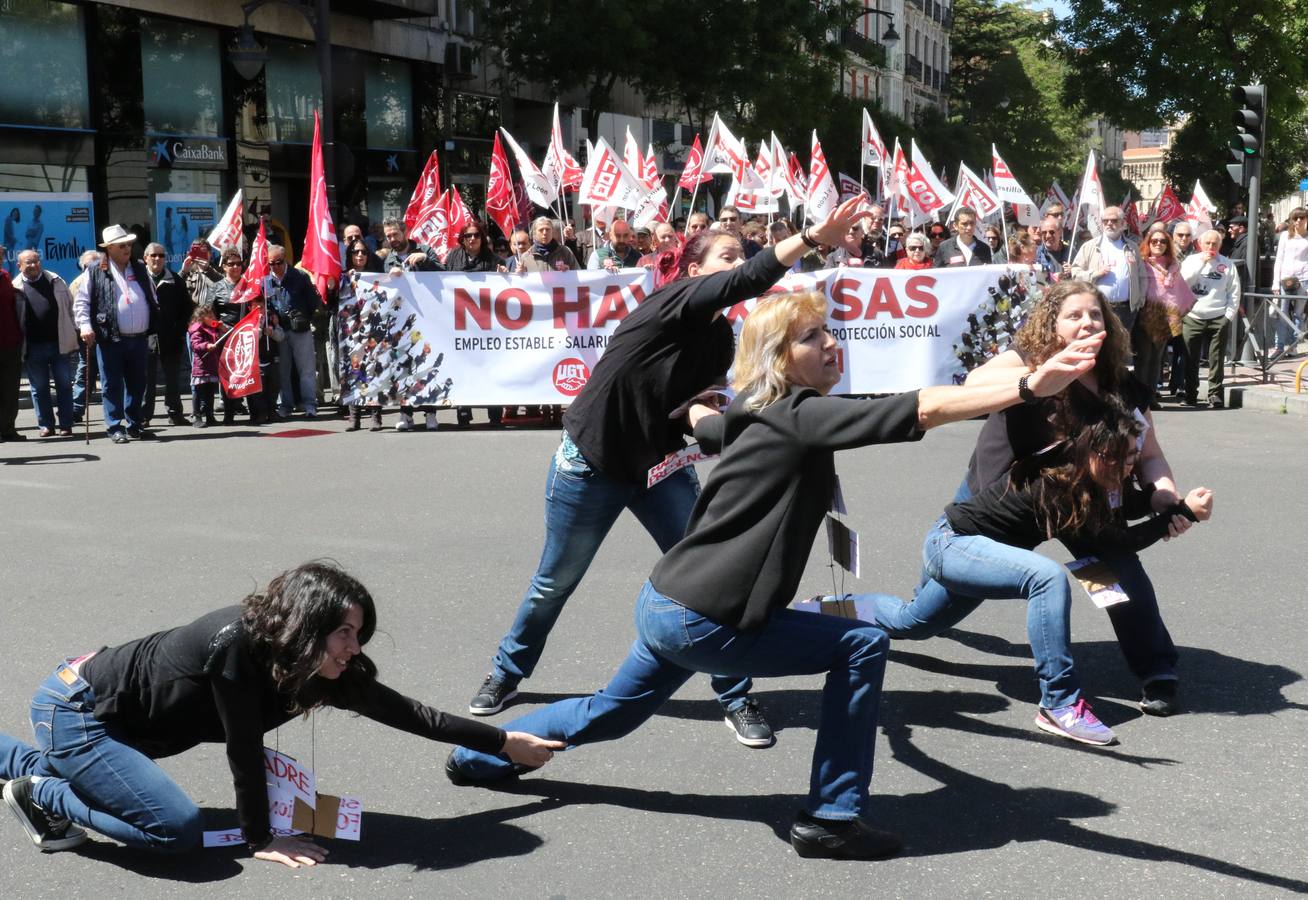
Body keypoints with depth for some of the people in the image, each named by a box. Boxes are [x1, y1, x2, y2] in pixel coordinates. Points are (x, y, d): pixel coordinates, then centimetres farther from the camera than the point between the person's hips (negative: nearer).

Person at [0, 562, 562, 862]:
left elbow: (405, 712, -7)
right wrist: (260, 840, -16)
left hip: (109, 713, 9)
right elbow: (244, 750, -27)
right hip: (72, 709, -9)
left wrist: (505, 743, -2)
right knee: (177, 829, -22)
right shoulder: (237, 644, -35)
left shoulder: (324, 672, -12)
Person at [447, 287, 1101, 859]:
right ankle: (831, 819, 2)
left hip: (665, 603, 10)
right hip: (703, 622, -10)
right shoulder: (800, 416, -16)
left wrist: (696, 412, 60)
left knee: (608, 714, 32)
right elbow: (922, 411, -28)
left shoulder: (759, 415, 10)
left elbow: (703, 425, 35)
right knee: (861, 645, -4)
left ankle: (480, 757, 47)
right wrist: (1033, 384, -33)